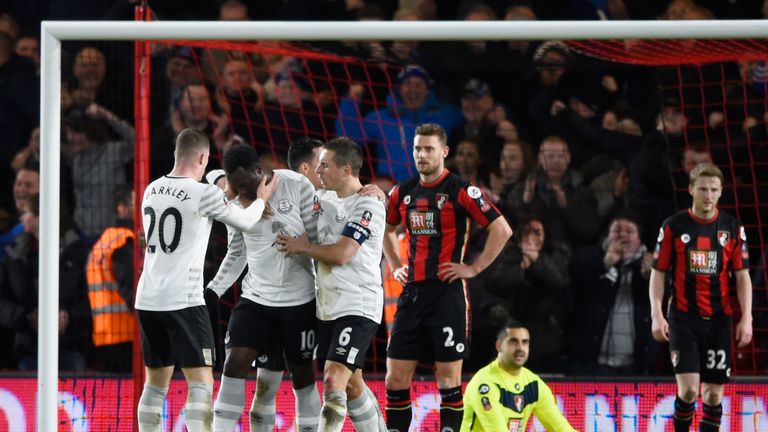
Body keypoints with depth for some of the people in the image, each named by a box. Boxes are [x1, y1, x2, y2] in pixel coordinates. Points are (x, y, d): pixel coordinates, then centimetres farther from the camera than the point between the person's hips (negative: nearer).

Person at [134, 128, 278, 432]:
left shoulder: (152, 191, 9)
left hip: (148, 300, 7)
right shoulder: (204, 194, -10)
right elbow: (246, 223, 5)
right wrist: (260, 200, 25)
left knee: (156, 384, 14)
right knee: (201, 383, -6)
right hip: (183, 301, -7)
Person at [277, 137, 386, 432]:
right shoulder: (323, 198, 10)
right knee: (352, 385, 15)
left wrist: (302, 246, -8)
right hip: (327, 306, 8)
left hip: (358, 306, -8)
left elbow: (341, 253, -21)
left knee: (334, 380, -17)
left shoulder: (369, 206, -13)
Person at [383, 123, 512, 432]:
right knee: (396, 376, 4)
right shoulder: (403, 192, 11)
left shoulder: (461, 191, -7)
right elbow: (386, 230, 30)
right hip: (412, 291, 6)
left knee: (448, 377, -2)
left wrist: (473, 269, -10)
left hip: (447, 292, -6)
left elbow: (502, 230, -9)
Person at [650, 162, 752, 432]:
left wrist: (746, 318, -2)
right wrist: (657, 315, -7)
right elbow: (658, 273, 2)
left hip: (719, 319, 2)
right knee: (688, 389, -14)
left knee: (714, 393, 3)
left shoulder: (733, 228, 4)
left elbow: (742, 276, 6)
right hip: (683, 319, -2)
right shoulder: (673, 226, -1)